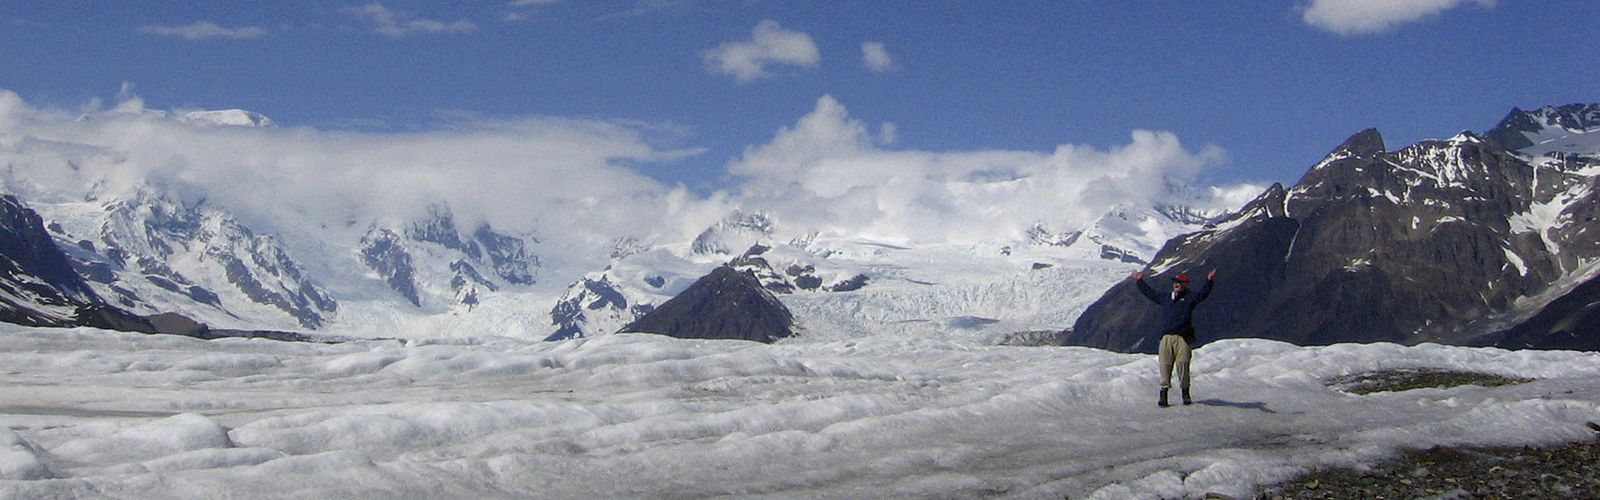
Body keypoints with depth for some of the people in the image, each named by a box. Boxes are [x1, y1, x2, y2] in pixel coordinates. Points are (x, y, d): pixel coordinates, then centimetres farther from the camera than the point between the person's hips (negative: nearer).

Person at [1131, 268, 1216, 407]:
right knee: (1165, 365, -3)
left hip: (1183, 338, -3)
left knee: (1183, 364, -9)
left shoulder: (1189, 298, 11)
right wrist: (1140, 281, 37)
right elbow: (1150, 293, 33)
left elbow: (1202, 293, -4)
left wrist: (1209, 281, -18)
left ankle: (1185, 394, 3)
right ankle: (1163, 395, 0)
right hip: (1166, 337, 3)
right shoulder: (1165, 298, 23)